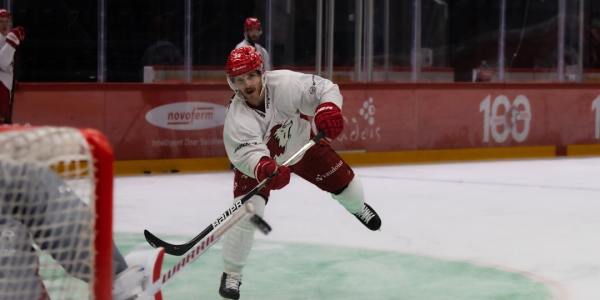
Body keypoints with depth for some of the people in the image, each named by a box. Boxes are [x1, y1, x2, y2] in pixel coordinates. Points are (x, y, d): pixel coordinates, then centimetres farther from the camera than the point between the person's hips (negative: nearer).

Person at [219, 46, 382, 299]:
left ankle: (358, 207, 54)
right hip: (257, 162, -2)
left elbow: (326, 88, -31)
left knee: (343, 183, 13)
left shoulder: (284, 83, -35)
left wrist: (329, 108, -54)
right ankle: (231, 274, -5)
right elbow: (248, 155, -47)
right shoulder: (236, 117, -36)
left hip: (301, 143, 2)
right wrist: (265, 168, -69)